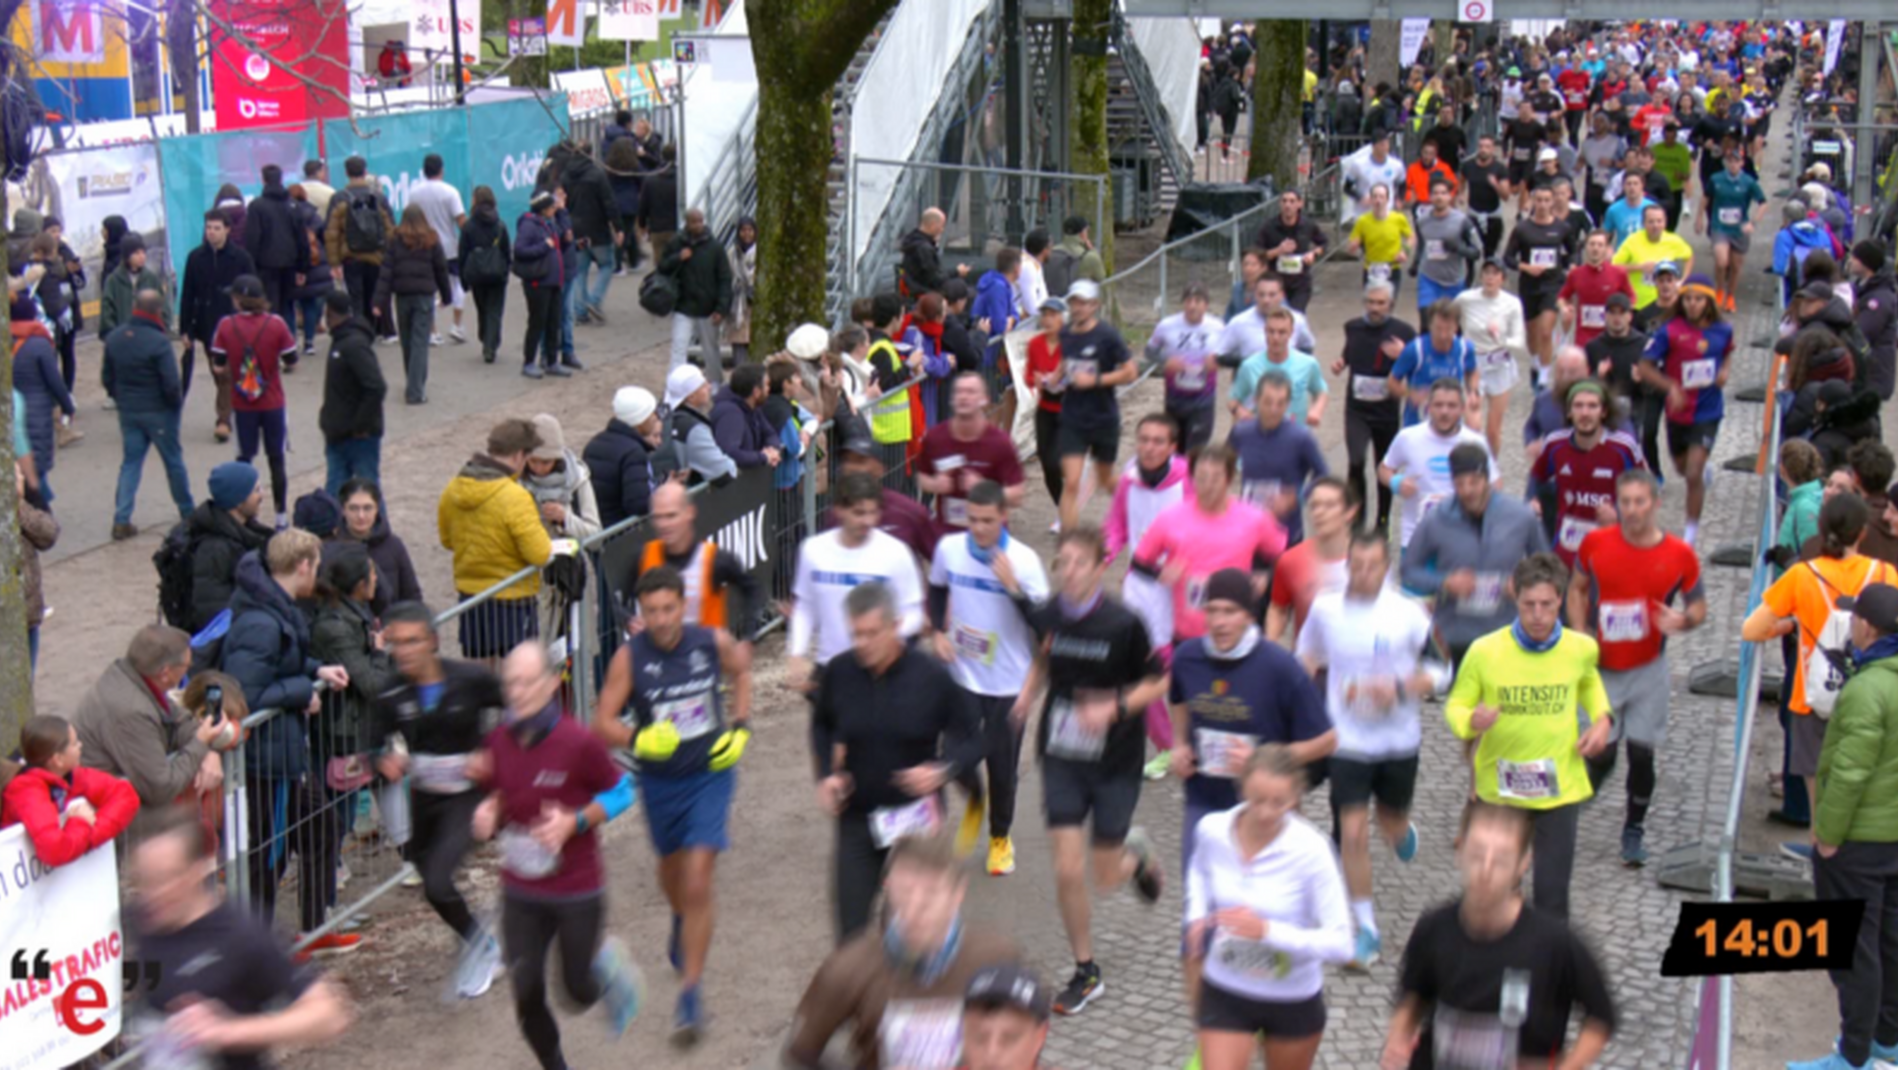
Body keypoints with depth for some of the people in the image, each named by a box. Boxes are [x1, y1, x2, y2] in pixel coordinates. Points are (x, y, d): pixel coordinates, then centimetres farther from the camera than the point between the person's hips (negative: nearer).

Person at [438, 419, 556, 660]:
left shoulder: (452, 490, 0)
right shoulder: (514, 497, -22)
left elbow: (447, 541, 13)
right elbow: (541, 555, -21)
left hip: (469, 597, 7)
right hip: (510, 601, -7)